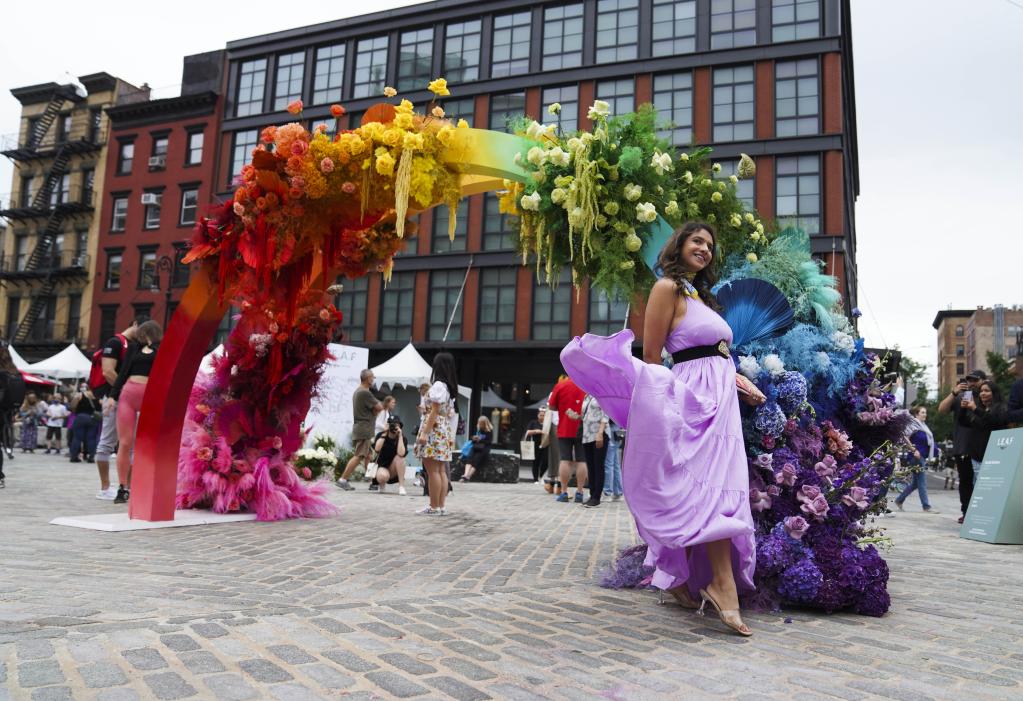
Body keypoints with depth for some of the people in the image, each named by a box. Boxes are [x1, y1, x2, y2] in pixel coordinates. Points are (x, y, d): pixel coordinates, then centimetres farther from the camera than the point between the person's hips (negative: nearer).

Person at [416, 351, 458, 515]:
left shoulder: (438, 385, -12)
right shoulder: (450, 386, 14)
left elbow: (434, 412, -16)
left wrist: (424, 433, -17)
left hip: (434, 430, -9)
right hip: (445, 430, 9)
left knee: (432, 470, -6)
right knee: (441, 470, 9)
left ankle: (434, 507, -4)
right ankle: (441, 506, 12)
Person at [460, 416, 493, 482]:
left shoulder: (489, 431, 0)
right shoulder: (478, 429, 13)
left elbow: (489, 442, -4)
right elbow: (471, 438, 21)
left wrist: (480, 440, -12)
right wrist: (473, 438, -2)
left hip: (484, 449, -4)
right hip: (476, 447, 4)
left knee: (476, 459, -29)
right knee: (469, 457, -25)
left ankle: (468, 476, -35)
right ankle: (465, 475, -41)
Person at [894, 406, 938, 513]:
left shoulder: (923, 426, 15)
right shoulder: (913, 425, -12)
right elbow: (904, 438, -19)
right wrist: (914, 450, -20)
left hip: (923, 457, 9)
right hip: (917, 457, -9)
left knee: (915, 482, 13)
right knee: (922, 482, -6)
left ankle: (899, 500, 22)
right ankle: (926, 506, -2)